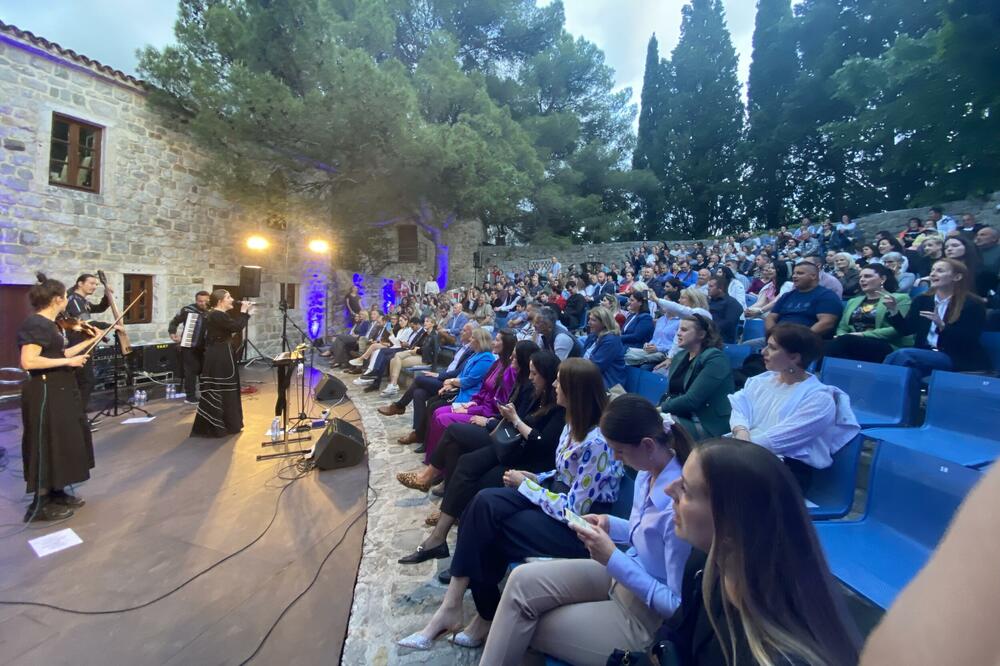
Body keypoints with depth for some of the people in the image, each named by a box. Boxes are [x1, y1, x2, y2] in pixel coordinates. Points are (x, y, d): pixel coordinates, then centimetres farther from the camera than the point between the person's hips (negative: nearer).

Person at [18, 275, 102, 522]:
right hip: (45, 394, -10)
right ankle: (41, 505, 11)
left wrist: (88, 342, 16)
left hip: (59, 391, 10)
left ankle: (57, 494, 29)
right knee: (47, 446, -1)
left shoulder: (49, 324, 10)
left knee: (62, 443, 17)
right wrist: (68, 361, -21)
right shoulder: (35, 324, -18)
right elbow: (28, 362, -27)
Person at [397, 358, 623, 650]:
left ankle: (488, 616, 8)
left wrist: (525, 485, -14)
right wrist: (534, 478, -3)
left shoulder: (597, 443, -26)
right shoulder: (575, 424, 2)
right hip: (564, 498, 8)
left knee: (488, 527, -14)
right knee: (485, 502, -14)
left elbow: (573, 511, -23)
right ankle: (453, 605, -5)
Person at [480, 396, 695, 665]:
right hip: (623, 575, 7)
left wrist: (613, 559, -25)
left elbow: (679, 606, -25)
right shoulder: (648, 472, -5)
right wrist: (610, 525, -5)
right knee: (522, 581, -6)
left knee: (521, 629, -4)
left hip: (646, 618, -7)